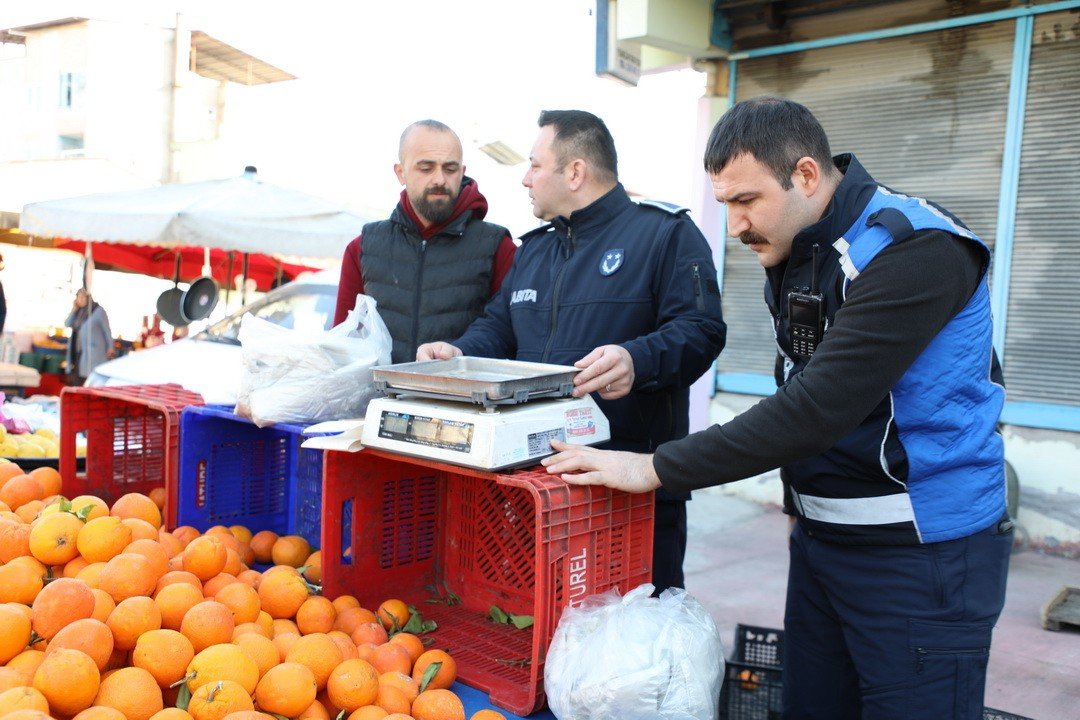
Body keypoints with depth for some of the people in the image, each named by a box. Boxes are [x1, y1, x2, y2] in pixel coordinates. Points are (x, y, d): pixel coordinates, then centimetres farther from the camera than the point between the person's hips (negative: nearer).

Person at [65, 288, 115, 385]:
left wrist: (110, 347, -4)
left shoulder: (98, 310, -6)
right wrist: (74, 310, -2)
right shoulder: (79, 311, 13)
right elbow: (67, 324, 6)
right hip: (78, 351, 7)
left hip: (93, 351, -7)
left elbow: (107, 330, -4)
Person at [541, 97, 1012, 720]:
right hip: (821, 538, 8)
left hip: (922, 552, -7)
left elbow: (818, 409, -28)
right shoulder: (793, 252, 5)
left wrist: (657, 469, -26)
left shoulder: (915, 250, -21)